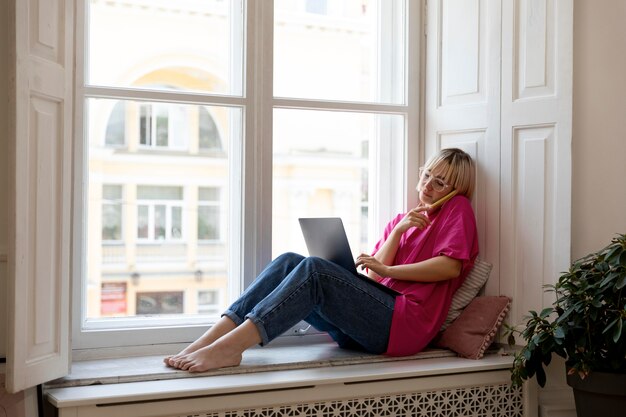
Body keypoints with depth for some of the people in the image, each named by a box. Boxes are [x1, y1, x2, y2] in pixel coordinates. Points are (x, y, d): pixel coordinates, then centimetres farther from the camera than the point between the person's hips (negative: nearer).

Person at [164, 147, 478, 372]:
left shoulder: (458, 209, 11)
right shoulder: (400, 220, 27)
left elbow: (451, 266, -7)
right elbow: (372, 276, 12)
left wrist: (387, 270, -8)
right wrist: (398, 232, 0)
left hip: (406, 324, -6)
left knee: (314, 269, -28)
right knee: (289, 262, -15)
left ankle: (228, 348, -42)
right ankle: (207, 341, -30)